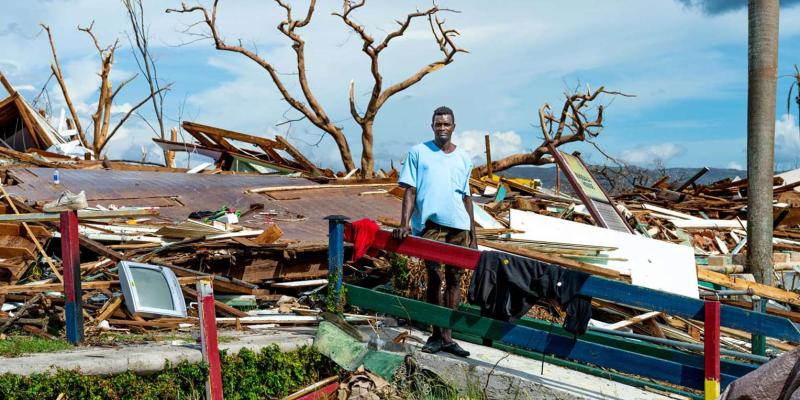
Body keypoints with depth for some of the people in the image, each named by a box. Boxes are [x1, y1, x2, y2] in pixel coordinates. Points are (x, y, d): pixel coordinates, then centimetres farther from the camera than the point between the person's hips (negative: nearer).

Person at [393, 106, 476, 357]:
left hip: (459, 226, 4)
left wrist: (473, 235, 13)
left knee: (454, 279, 5)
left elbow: (466, 197, 16)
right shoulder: (418, 152, 4)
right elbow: (410, 190, -1)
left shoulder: (463, 159, 14)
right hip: (430, 224, -3)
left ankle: (447, 336, 10)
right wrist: (405, 222, -15)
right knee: (434, 278, -5)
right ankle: (437, 335, 6)